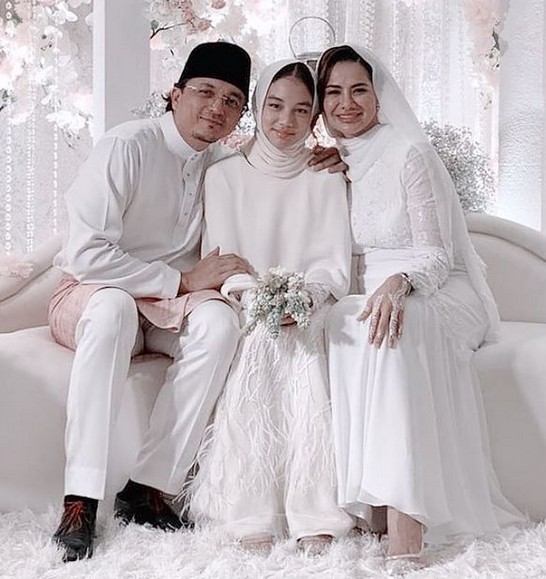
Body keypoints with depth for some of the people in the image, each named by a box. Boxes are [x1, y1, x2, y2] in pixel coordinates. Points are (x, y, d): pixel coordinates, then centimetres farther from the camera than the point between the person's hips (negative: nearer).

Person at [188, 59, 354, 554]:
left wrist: (305, 295, -19)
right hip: (243, 313, 0)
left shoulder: (326, 181, 11)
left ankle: (313, 517, -23)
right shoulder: (224, 175, 9)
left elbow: (335, 264, 2)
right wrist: (257, 294, -20)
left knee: (307, 378, -27)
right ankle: (252, 515, -23)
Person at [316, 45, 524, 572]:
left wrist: (397, 283, -31)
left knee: (388, 329, -37)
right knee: (344, 324, -31)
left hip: (433, 294, -4)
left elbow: (436, 253, -10)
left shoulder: (409, 153, -5)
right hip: (362, 298, 5)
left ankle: (406, 533, -45)